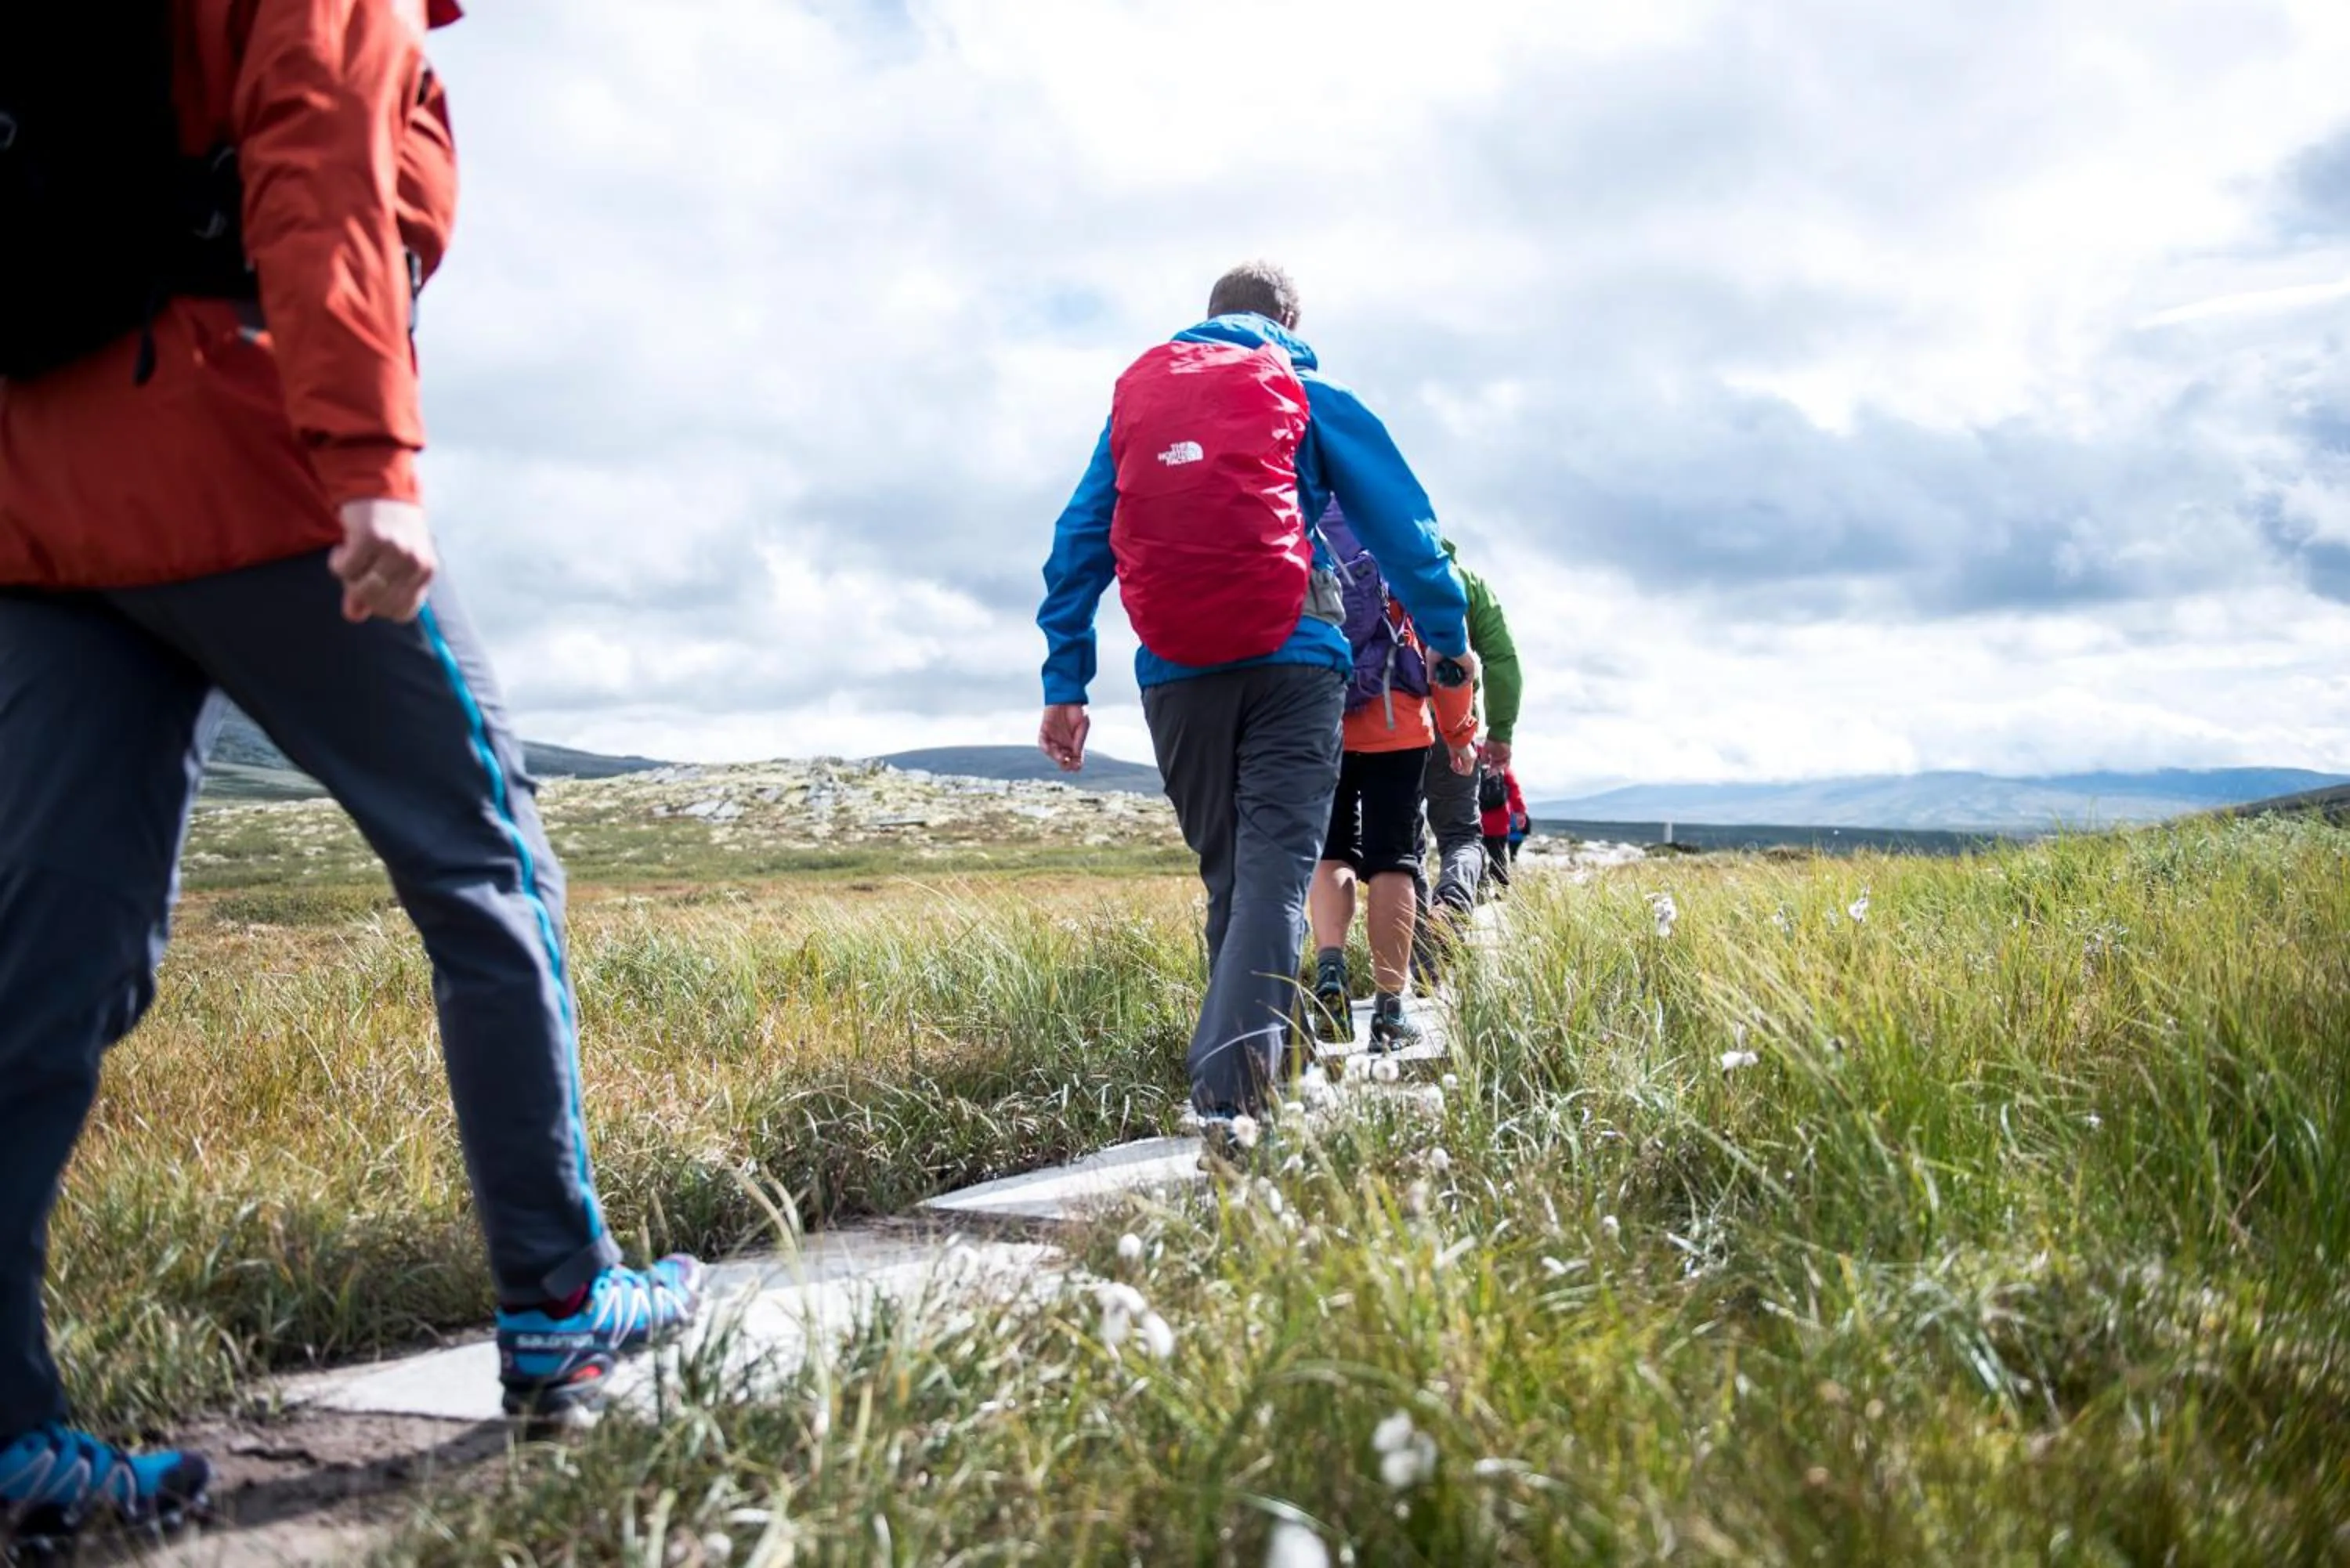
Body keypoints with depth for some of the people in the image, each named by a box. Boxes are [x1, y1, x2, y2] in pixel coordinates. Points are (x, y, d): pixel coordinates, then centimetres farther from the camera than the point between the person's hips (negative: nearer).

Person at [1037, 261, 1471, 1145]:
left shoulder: (1135, 395, 19)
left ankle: (1235, 1078, 18)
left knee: (1226, 875, 15)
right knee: (1275, 868, -10)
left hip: (1176, 674, 3)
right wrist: (1451, 641, 14)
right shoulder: (1307, 394, 11)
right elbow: (1402, 525, 7)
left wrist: (1064, 683, 9)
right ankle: (1231, 1086, -27)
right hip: (1289, 663, -3)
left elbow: (1079, 543, 12)